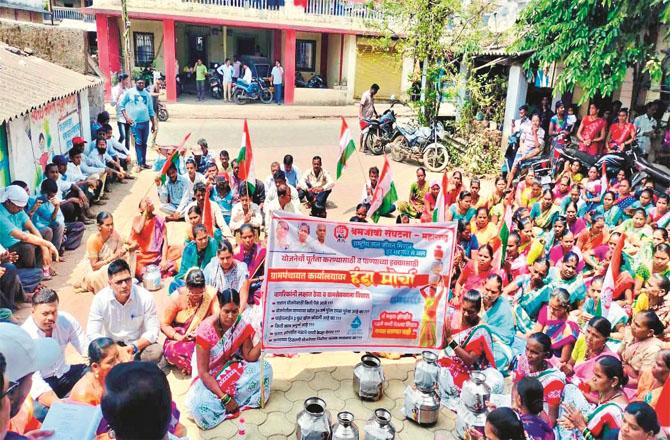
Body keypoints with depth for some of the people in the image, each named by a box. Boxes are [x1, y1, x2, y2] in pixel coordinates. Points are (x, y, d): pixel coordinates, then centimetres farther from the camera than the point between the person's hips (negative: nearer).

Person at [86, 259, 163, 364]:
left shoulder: (145, 297, -16)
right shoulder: (100, 299, -14)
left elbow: (153, 331, -12)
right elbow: (92, 334, -15)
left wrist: (133, 347, -29)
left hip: (138, 344, -1)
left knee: (156, 352, -31)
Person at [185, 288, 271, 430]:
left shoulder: (243, 323, -16)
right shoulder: (206, 330, -27)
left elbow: (249, 357, -11)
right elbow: (203, 372, -23)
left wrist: (261, 342, -30)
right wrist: (224, 398, -27)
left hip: (232, 368, 4)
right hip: (209, 376, -4)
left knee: (265, 368, -20)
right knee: (200, 405, -33)